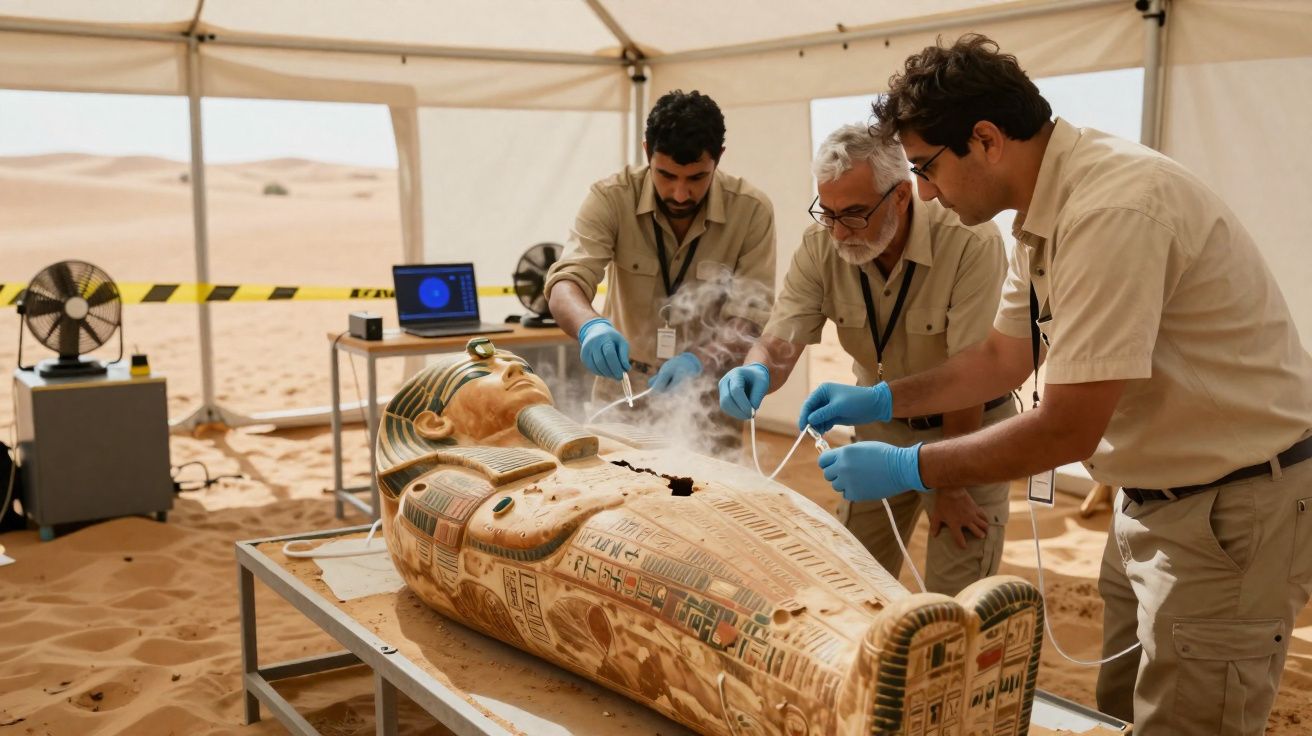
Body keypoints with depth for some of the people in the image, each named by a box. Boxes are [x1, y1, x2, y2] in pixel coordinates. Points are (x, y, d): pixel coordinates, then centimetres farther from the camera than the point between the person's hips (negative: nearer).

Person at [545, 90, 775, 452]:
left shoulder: (752, 210, -13)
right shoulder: (612, 198, -12)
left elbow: (750, 318, -15)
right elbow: (565, 285, -20)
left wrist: (699, 361, -34)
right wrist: (590, 326, -43)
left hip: (707, 405, 0)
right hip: (622, 394, 1)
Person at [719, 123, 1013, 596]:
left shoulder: (970, 242, -29)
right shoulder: (821, 245, -14)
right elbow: (781, 341, -16)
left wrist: (951, 486, -18)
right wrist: (756, 371, -41)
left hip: (971, 430, -4)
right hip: (882, 426, 4)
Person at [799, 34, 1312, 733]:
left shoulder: (1112, 210, -28)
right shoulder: (1045, 213, 2)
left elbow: (1067, 430, -26)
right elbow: (1003, 357, 16)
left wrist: (907, 468, -17)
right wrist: (880, 400, 9)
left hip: (1234, 506, -9)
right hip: (1156, 496, 9)